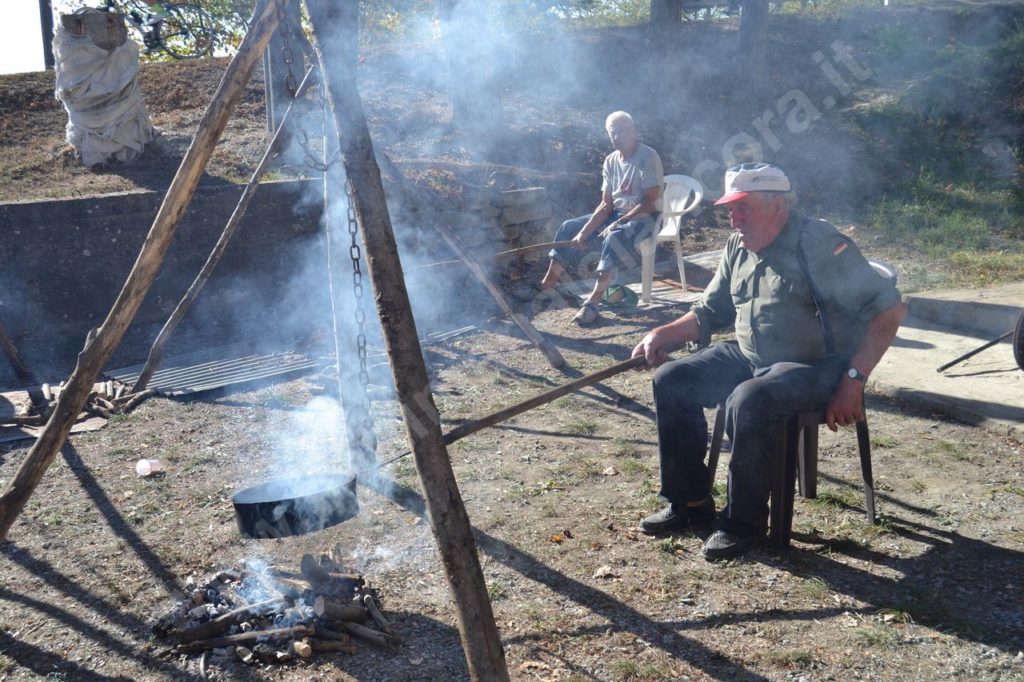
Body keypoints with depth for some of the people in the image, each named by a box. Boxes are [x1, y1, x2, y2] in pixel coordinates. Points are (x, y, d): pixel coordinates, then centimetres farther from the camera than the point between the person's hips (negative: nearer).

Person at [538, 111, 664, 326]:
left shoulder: (648, 157, -14)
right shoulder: (611, 161, 7)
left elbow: (650, 203, -20)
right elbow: (606, 205, 4)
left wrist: (618, 223, -27)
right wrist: (584, 232, -10)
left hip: (643, 218, -8)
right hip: (615, 215, 8)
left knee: (614, 238, -37)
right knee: (570, 228, -3)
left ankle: (592, 303, -37)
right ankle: (547, 286, -2)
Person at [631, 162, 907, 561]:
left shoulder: (821, 245, -17)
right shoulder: (737, 248, 7)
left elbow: (890, 310, -19)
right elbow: (709, 312, 17)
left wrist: (853, 381, -24)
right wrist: (664, 334, -1)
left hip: (815, 368, -8)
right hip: (749, 358, 8)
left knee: (747, 402, -34)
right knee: (672, 381, -4)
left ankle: (745, 521, -14)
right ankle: (690, 500, 5)